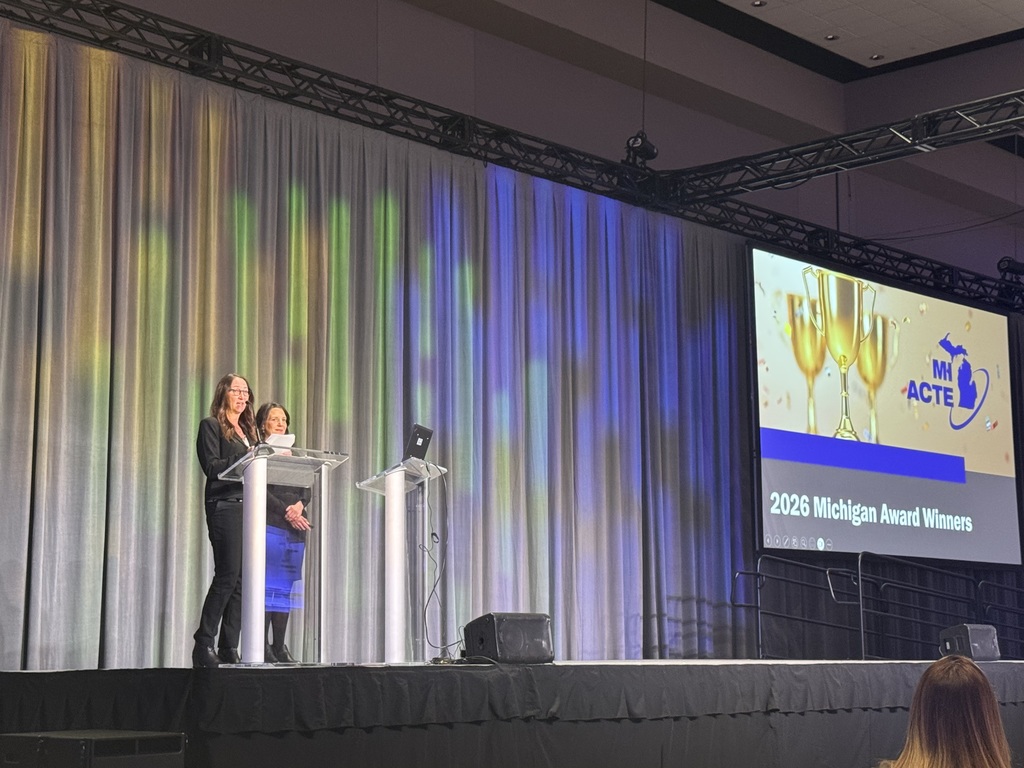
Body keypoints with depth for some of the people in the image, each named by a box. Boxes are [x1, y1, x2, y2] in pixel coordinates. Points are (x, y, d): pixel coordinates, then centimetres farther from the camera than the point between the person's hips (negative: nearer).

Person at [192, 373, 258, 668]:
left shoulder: (247, 430, 23)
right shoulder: (211, 425, 2)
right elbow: (212, 467, -10)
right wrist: (245, 459, -18)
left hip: (249, 507, 7)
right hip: (224, 507, -7)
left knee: (241, 580, 2)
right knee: (227, 575, -14)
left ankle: (229, 649, 3)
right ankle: (203, 646, -8)